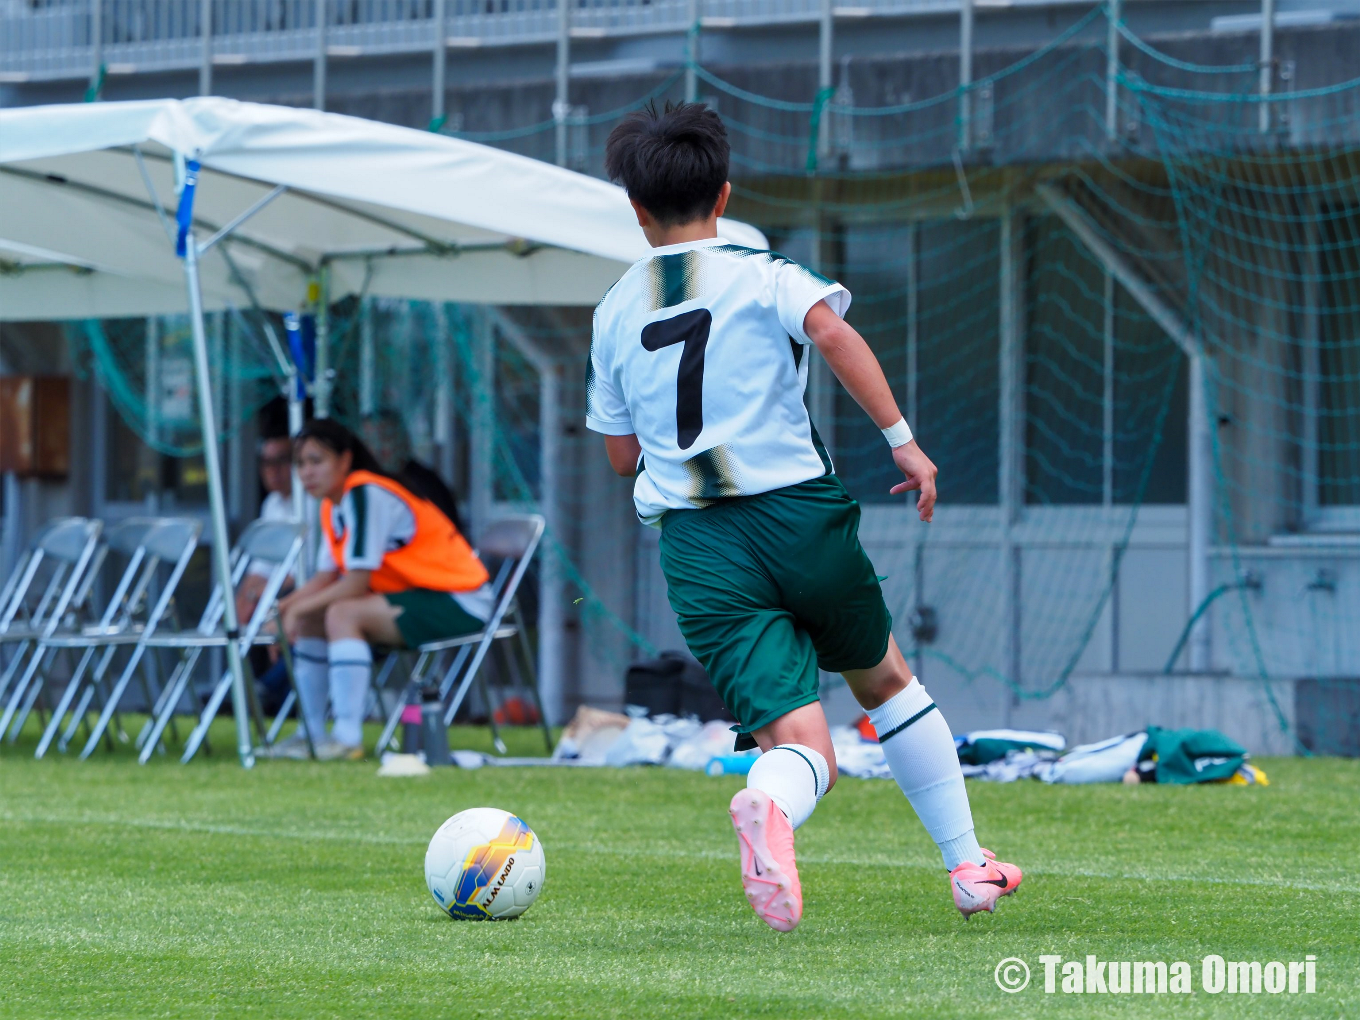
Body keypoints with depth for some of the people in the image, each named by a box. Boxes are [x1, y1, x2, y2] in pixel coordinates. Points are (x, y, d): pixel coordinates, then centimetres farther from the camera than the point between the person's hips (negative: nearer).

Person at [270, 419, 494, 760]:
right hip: (416, 597, 10)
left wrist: (299, 608, -16)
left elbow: (357, 582, -23)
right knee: (309, 620, 5)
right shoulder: (332, 505, 9)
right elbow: (326, 579, 7)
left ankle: (348, 737, -31)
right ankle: (313, 733, 7)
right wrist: (285, 607, -8)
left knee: (342, 615, -28)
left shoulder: (365, 495, -20)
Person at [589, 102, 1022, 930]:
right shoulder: (762, 276, 2)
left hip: (698, 549, 1)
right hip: (798, 513, -1)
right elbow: (831, 330, -19)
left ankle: (770, 807, -44)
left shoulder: (616, 312, 12)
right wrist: (902, 439, -18)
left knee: (799, 742, -6)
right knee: (886, 680, 25)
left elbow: (622, 453, 17)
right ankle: (969, 865, 26)